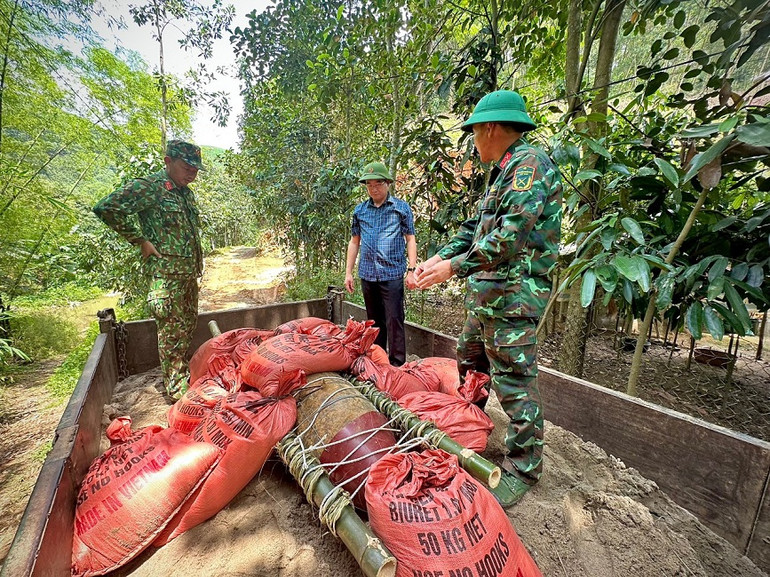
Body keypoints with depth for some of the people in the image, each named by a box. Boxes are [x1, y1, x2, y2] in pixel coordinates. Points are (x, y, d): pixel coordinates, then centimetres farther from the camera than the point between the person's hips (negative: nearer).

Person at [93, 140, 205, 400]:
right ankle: (176, 387, 14)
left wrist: (197, 265, 14)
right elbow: (106, 208, -19)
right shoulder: (149, 187, -11)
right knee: (172, 330, 1)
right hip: (167, 273, -8)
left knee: (188, 324, 16)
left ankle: (183, 372, 34)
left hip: (189, 272, 8)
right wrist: (140, 241, -16)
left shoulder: (186, 192, 13)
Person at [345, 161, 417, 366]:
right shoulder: (360, 210, 11)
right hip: (367, 274, 4)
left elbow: (410, 240, 2)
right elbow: (354, 242, 15)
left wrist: (411, 270, -6)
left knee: (394, 320, -3)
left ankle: (397, 364, 9)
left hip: (393, 274, -4)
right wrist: (348, 272, 10)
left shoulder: (401, 208, 3)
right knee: (374, 321, 14)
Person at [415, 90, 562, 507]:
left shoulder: (529, 164, -11)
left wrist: (454, 268, -20)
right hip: (488, 293, 11)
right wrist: (439, 257, 9)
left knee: (514, 382, -1)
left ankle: (523, 469, 17)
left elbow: (511, 238, -23)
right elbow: (475, 227, 19)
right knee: (469, 364, 21)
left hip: (513, 295, -10)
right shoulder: (504, 172, 21)